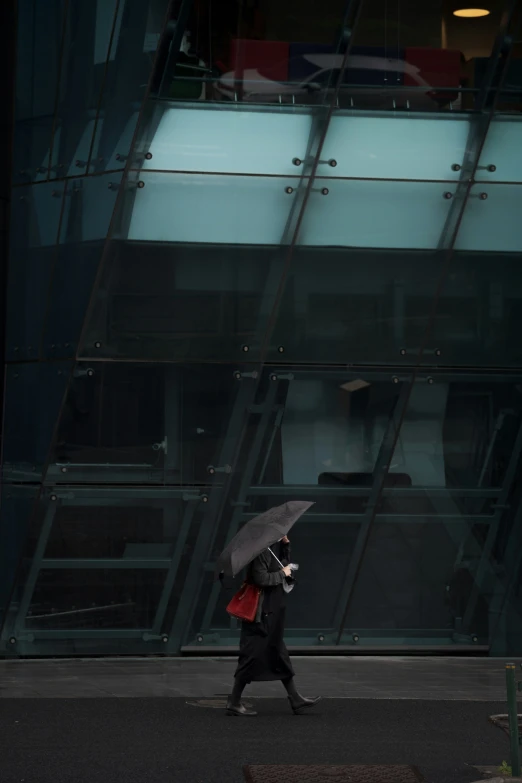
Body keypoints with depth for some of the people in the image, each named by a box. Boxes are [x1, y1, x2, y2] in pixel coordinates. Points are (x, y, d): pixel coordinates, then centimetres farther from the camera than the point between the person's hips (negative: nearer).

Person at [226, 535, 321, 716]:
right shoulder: (261, 550, -19)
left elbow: (285, 565, 18)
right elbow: (261, 578, -27)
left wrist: (285, 544, 6)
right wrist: (282, 574, -13)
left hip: (271, 612, 10)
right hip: (261, 613, -10)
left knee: (279, 654, 14)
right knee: (252, 656, -4)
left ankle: (295, 699, 21)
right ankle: (234, 703, 4)